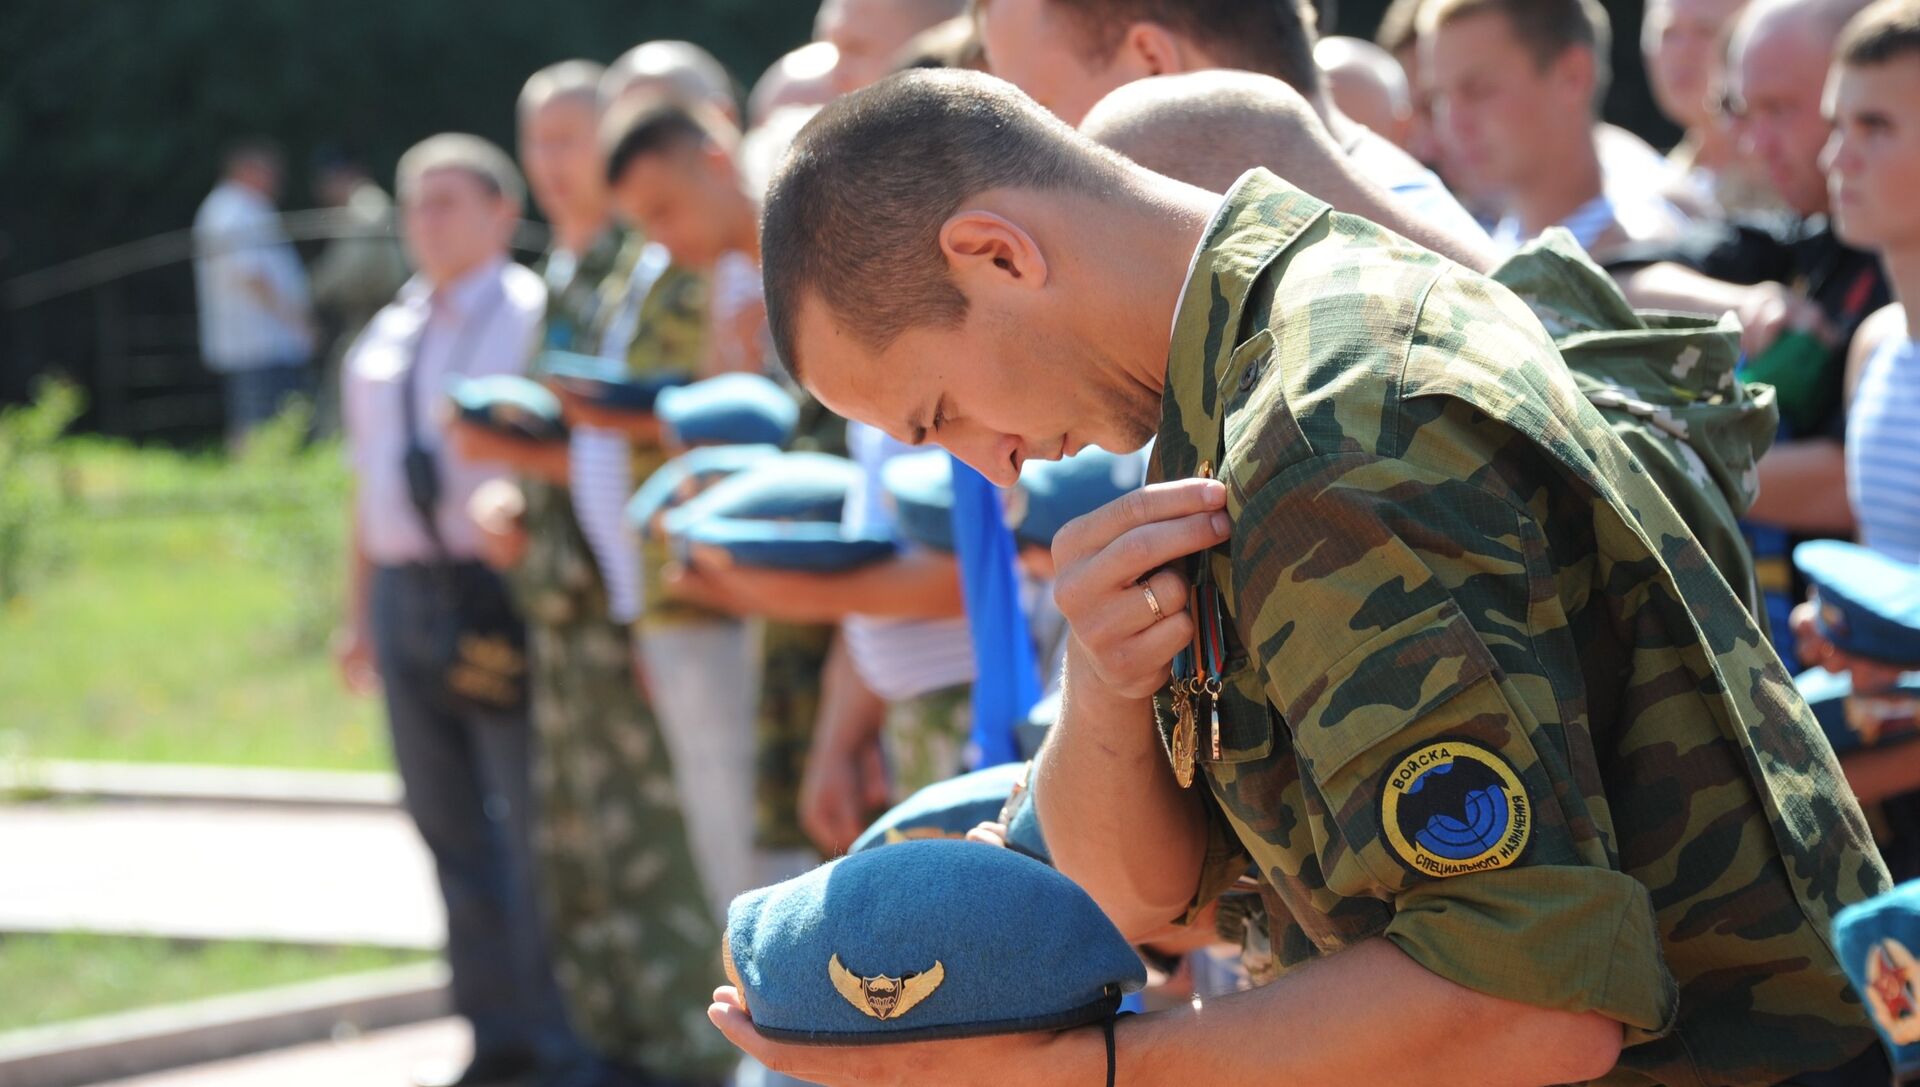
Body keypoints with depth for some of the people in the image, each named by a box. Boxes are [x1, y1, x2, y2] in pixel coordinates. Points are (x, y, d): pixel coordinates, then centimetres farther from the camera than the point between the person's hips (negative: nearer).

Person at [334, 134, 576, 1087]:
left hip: (504, 594, -7)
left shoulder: (534, 318, -4)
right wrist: (360, 613, 18)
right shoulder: (384, 341, 16)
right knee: (451, 829, 10)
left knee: (537, 824, -3)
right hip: (408, 602, 7)